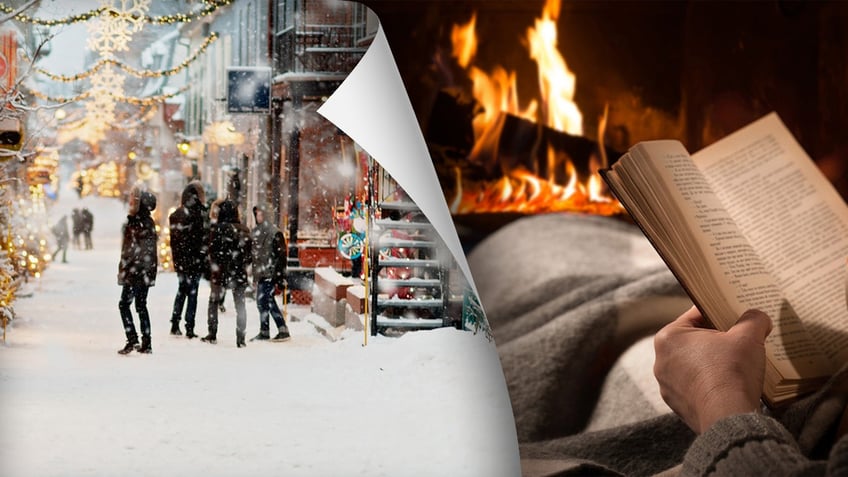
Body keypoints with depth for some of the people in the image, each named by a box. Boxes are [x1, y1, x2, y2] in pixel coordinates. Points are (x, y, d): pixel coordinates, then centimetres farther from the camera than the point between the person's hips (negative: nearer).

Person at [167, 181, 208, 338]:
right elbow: (205, 238, -13)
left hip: (180, 260, 5)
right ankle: (189, 328, 1)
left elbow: (173, 240, 9)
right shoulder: (199, 214, -13)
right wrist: (206, 261, -7)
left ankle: (175, 324, 17)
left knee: (181, 290, 19)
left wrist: (176, 259, 14)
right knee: (192, 292, 1)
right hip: (195, 260, -5)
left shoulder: (175, 215, 5)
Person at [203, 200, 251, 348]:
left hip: (220, 272, -3)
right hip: (239, 273, 3)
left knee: (213, 302, 14)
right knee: (240, 305, 6)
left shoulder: (217, 229, -10)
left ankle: (212, 334, 14)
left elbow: (212, 252, -12)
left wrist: (213, 268, -2)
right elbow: (249, 253, 6)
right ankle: (240, 338, 1)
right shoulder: (244, 230, 2)